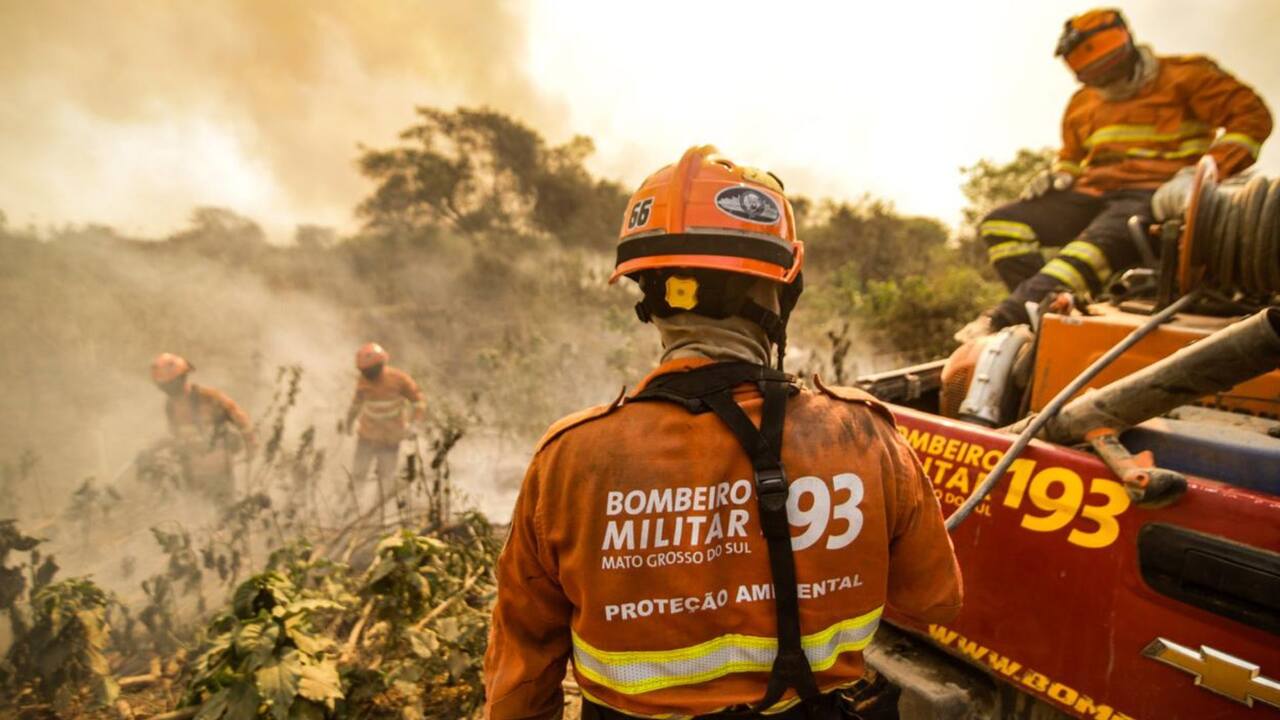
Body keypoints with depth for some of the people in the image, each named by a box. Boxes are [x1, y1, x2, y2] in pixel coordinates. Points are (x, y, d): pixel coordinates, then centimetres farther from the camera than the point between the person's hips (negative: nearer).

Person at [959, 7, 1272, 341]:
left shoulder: (1183, 75, 6)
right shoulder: (1082, 103, 21)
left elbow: (1252, 115, 2)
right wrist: (1059, 175, 7)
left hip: (1152, 193, -6)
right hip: (1093, 193, 6)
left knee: (1103, 240, -39)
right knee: (1001, 224, -15)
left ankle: (1007, 317, -57)